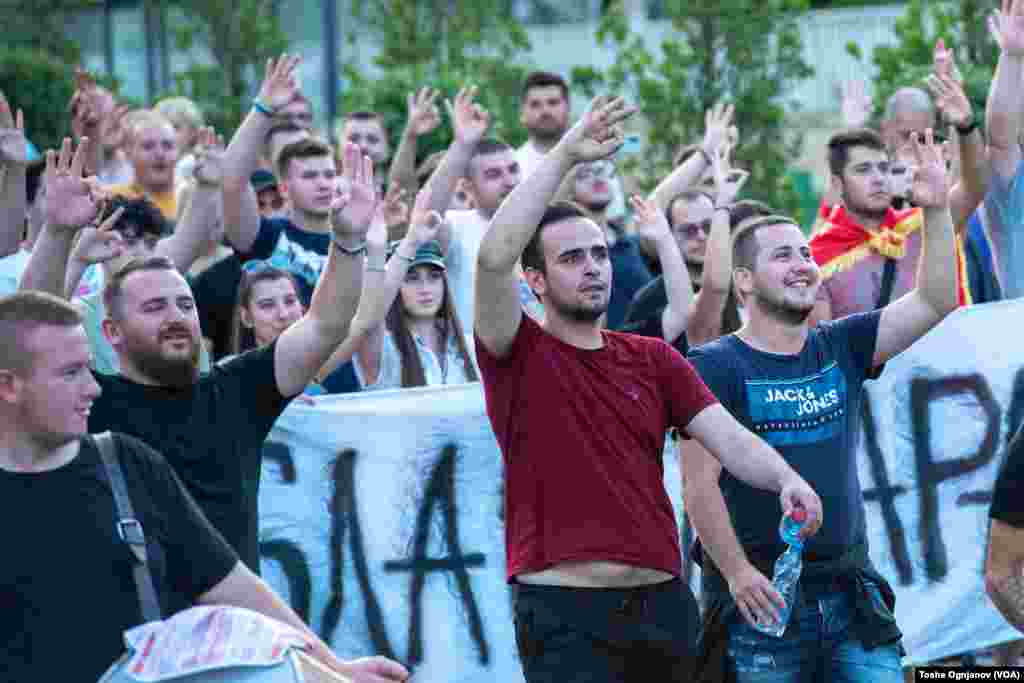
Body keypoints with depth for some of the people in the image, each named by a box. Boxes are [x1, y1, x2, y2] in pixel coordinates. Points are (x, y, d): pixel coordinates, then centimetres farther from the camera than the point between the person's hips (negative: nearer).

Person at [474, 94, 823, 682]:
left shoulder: (653, 359, 13)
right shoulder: (519, 354, 1)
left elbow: (727, 437, 1)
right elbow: (494, 258, -17)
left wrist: (785, 478, -20)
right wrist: (566, 156, -18)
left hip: (664, 604, 5)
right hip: (565, 612, -5)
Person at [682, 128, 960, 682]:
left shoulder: (839, 349, 11)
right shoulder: (715, 366, -4)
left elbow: (934, 302, 5)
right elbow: (700, 482, -10)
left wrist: (937, 210, -5)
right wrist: (737, 572, -16)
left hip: (848, 590, 5)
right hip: (760, 596, -4)